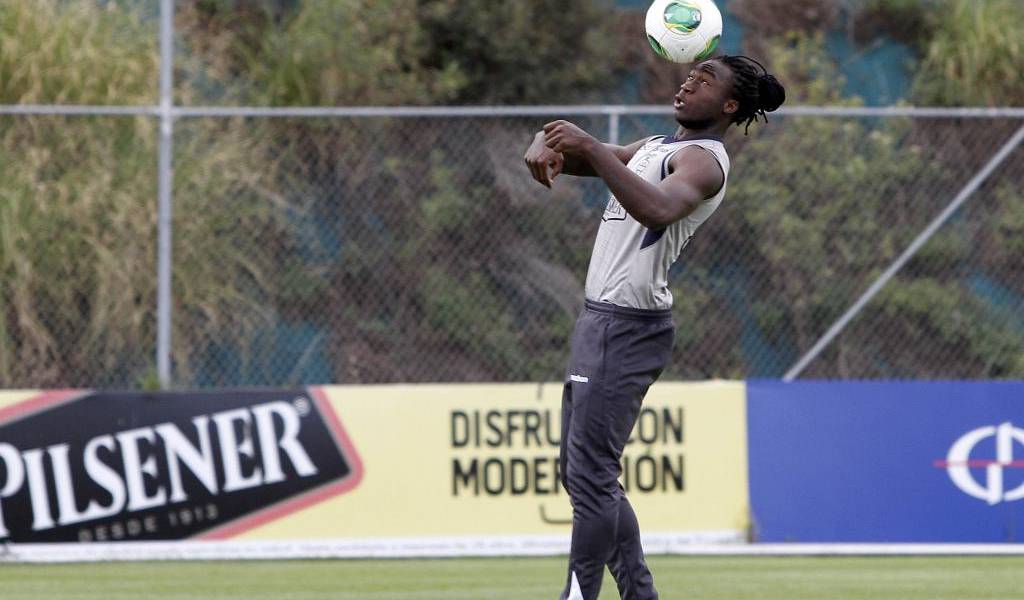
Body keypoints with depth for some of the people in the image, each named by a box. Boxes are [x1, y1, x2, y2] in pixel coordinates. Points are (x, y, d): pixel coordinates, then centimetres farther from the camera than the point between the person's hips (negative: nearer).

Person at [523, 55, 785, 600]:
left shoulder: (703, 160, -10)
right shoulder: (654, 147, 20)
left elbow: (657, 209, -32)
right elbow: (566, 150, 21)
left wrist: (591, 148, -36)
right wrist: (546, 148, -4)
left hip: (628, 328, -10)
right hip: (598, 317, 10)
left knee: (590, 475, -13)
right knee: (581, 472, 12)